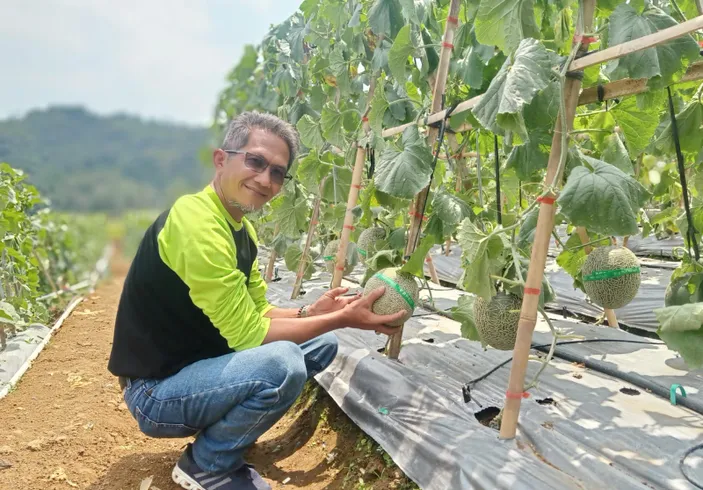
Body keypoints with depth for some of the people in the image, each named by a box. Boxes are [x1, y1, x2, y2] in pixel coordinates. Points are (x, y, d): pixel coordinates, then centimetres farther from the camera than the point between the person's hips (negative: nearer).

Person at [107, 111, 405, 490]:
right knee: (281, 362, -33)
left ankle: (221, 432, 11)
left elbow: (258, 314, 9)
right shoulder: (197, 224, -25)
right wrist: (342, 319, -21)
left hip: (199, 364, 9)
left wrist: (311, 313, -9)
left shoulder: (240, 228, 6)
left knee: (322, 343, 8)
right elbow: (248, 334, -25)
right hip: (157, 390, -9)